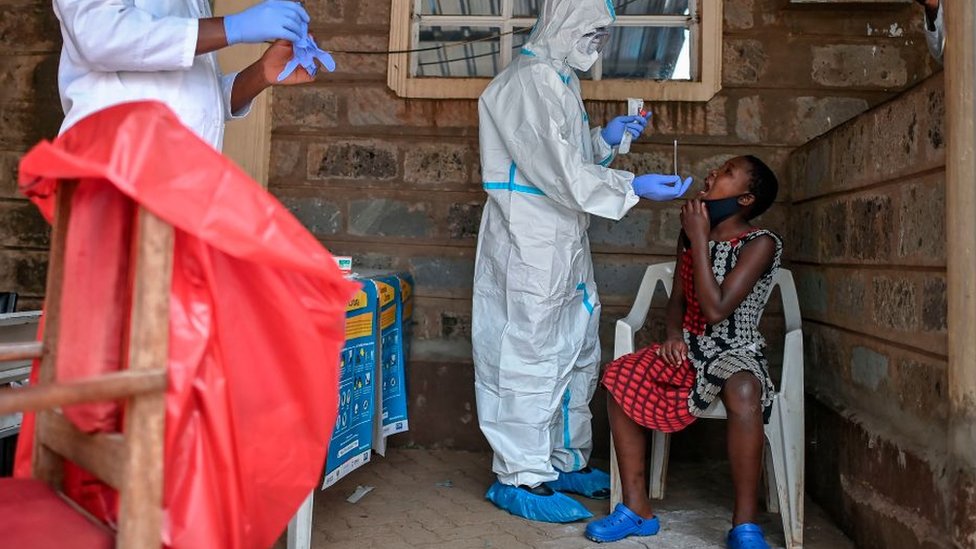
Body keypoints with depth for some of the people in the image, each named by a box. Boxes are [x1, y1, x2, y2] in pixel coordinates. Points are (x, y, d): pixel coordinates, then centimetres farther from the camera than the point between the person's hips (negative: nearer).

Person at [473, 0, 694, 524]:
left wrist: (605, 138, 9)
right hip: (530, 243, -10)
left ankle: (565, 462, 28)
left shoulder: (560, 80, 19)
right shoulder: (529, 79, -12)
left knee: (576, 353, 15)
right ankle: (519, 478, 8)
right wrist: (633, 187, -19)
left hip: (563, 242, 10)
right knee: (531, 355, -4)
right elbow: (556, 169, -21)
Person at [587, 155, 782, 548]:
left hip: (736, 351, -5)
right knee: (620, 376, -18)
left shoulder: (761, 244, -11)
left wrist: (699, 240, -18)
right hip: (689, 348, 5)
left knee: (743, 392, -39)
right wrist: (674, 333, -7)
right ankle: (637, 508, -11)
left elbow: (716, 309, -22)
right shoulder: (690, 235, 7)